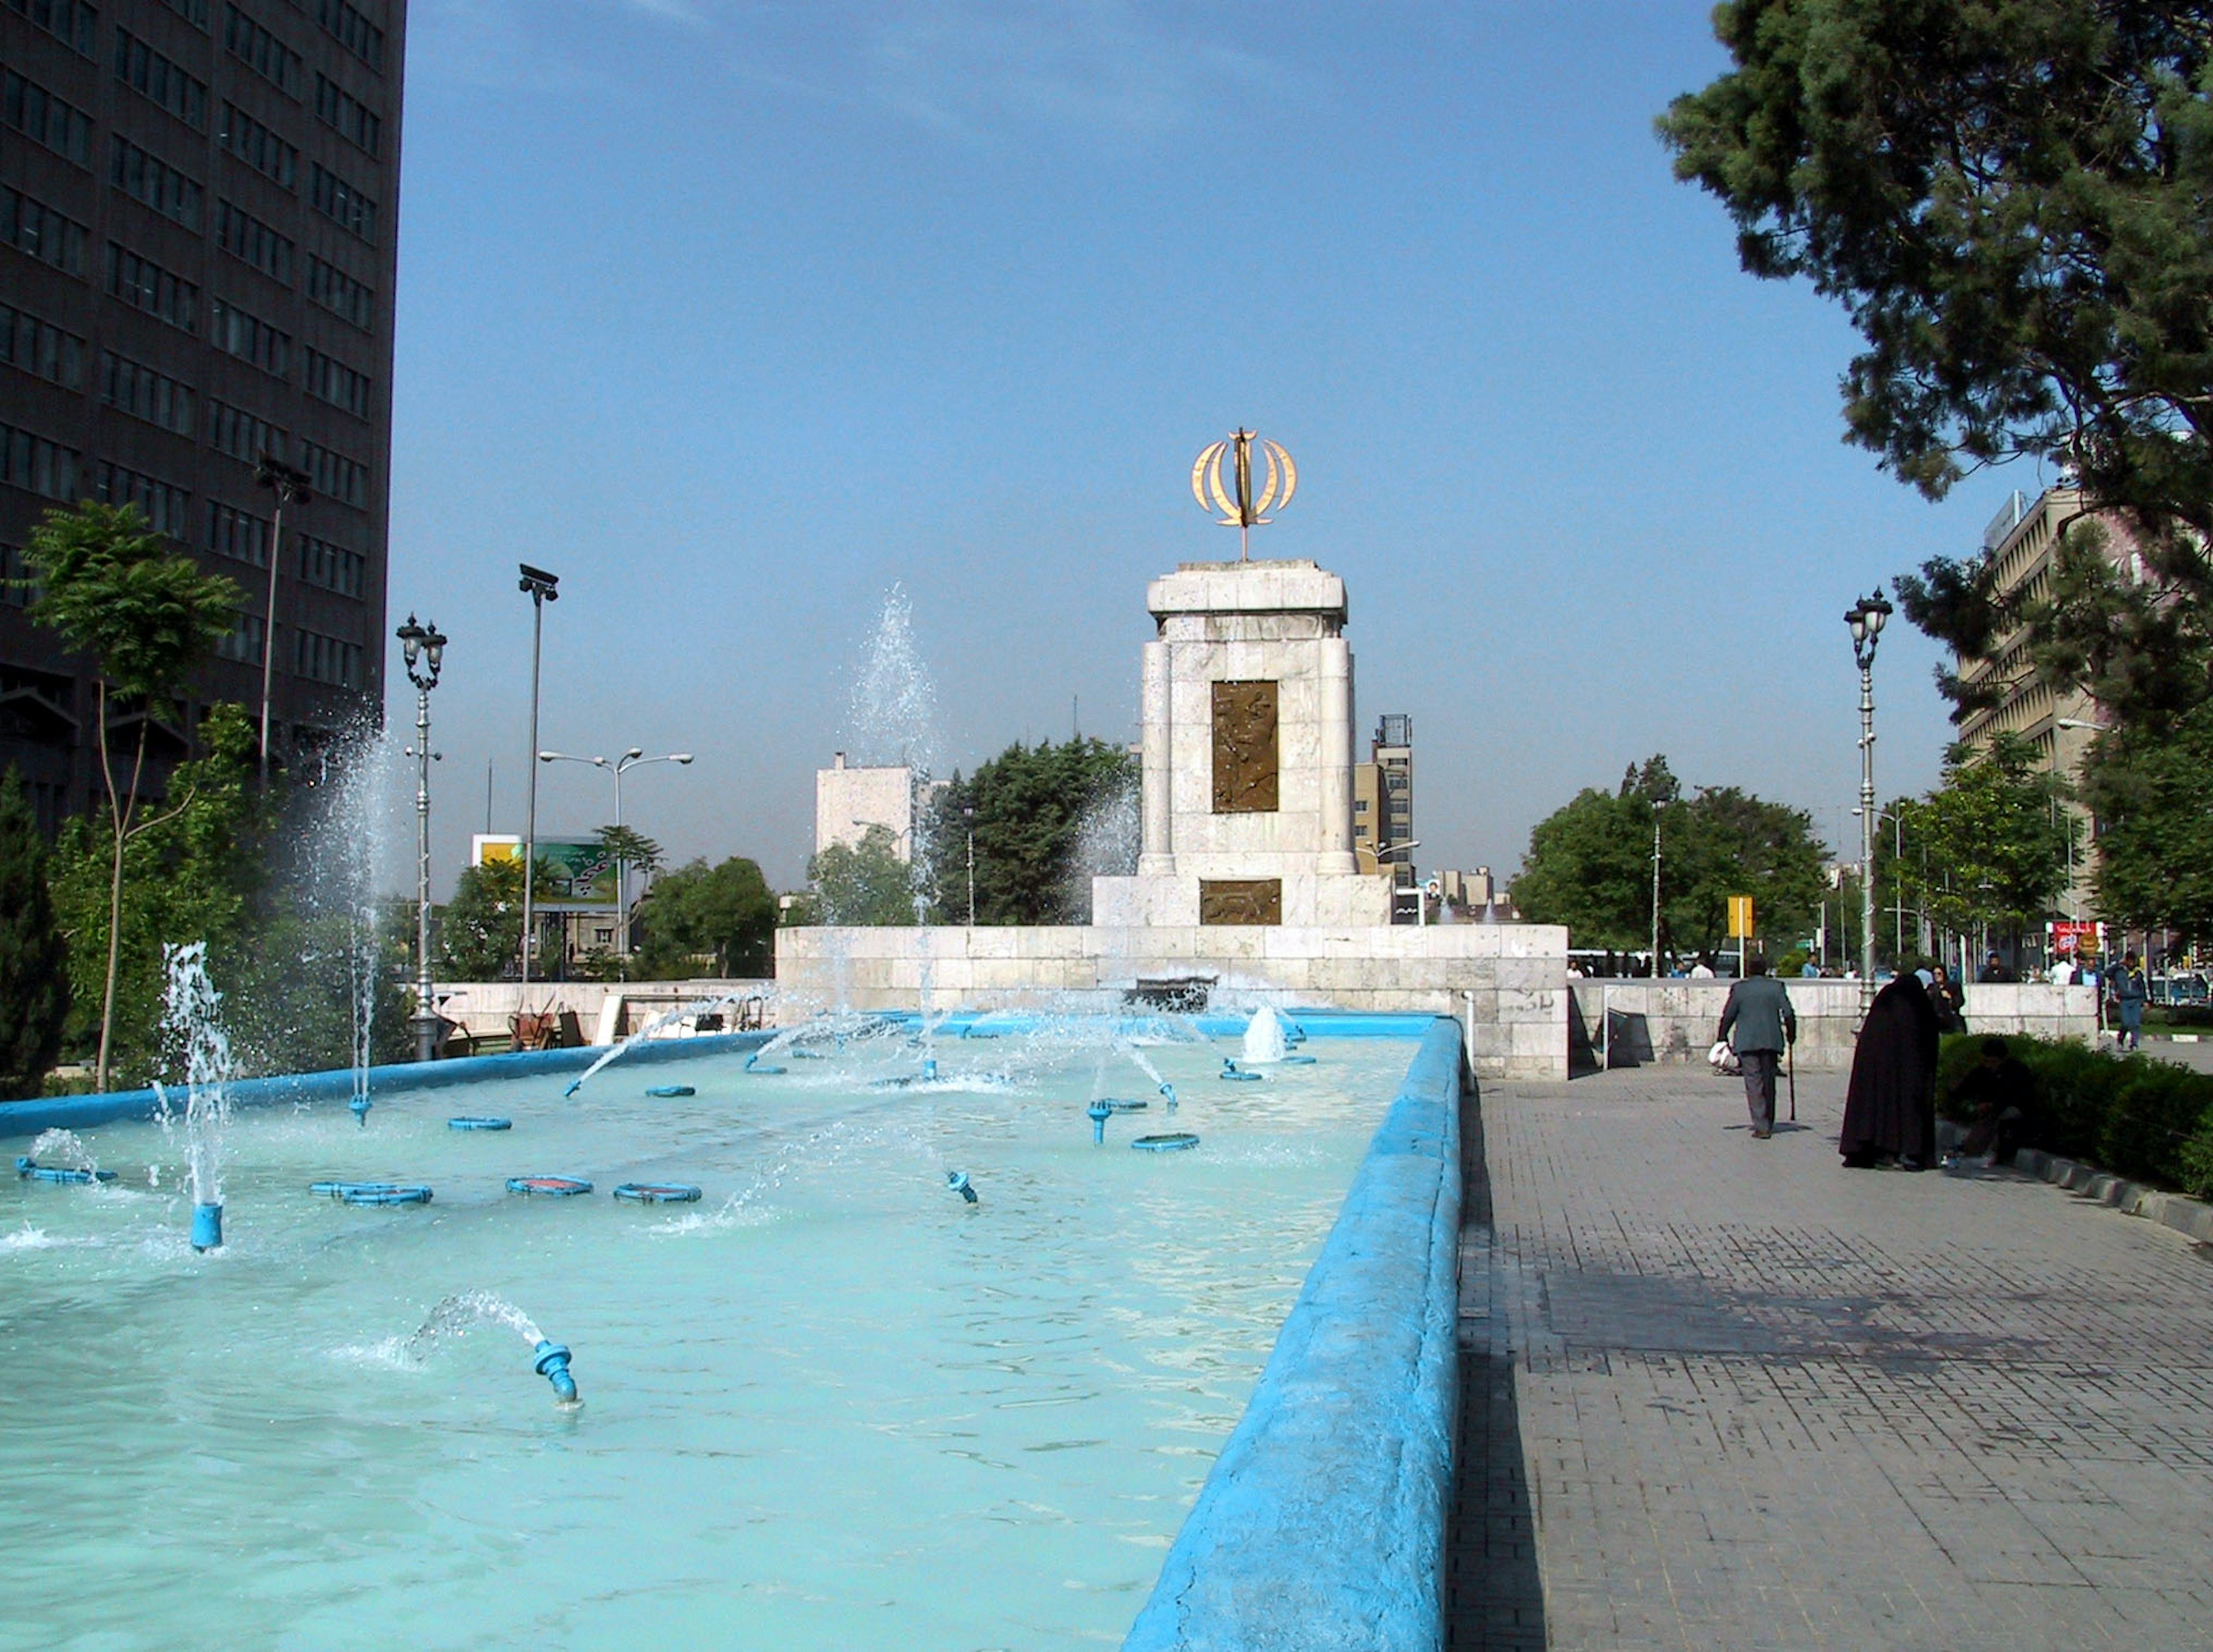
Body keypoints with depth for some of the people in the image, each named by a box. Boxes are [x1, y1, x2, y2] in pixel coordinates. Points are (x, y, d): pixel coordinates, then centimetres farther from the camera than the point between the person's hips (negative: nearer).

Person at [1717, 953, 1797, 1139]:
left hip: (1747, 1043, -3)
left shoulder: (1739, 988, -1)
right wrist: (1791, 1035, 15)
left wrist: (1722, 1038, 10)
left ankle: (1761, 1126, -14)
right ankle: (1768, 1123, 23)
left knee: (1754, 1083, -5)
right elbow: (1789, 1014, 1)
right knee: (1769, 1082, 15)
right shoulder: (1777, 987, 4)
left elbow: (1728, 1016, 0)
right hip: (1772, 1041, 3)